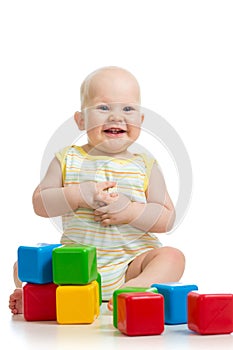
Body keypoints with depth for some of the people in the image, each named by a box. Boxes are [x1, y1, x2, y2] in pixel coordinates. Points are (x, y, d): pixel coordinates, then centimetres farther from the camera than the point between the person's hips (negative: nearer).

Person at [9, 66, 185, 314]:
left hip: (132, 260, 0)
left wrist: (129, 211, -19)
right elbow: (39, 203, 0)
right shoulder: (67, 160, 5)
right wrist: (78, 195, -16)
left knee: (172, 257, -26)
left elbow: (167, 219, -2)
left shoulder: (145, 166, 4)